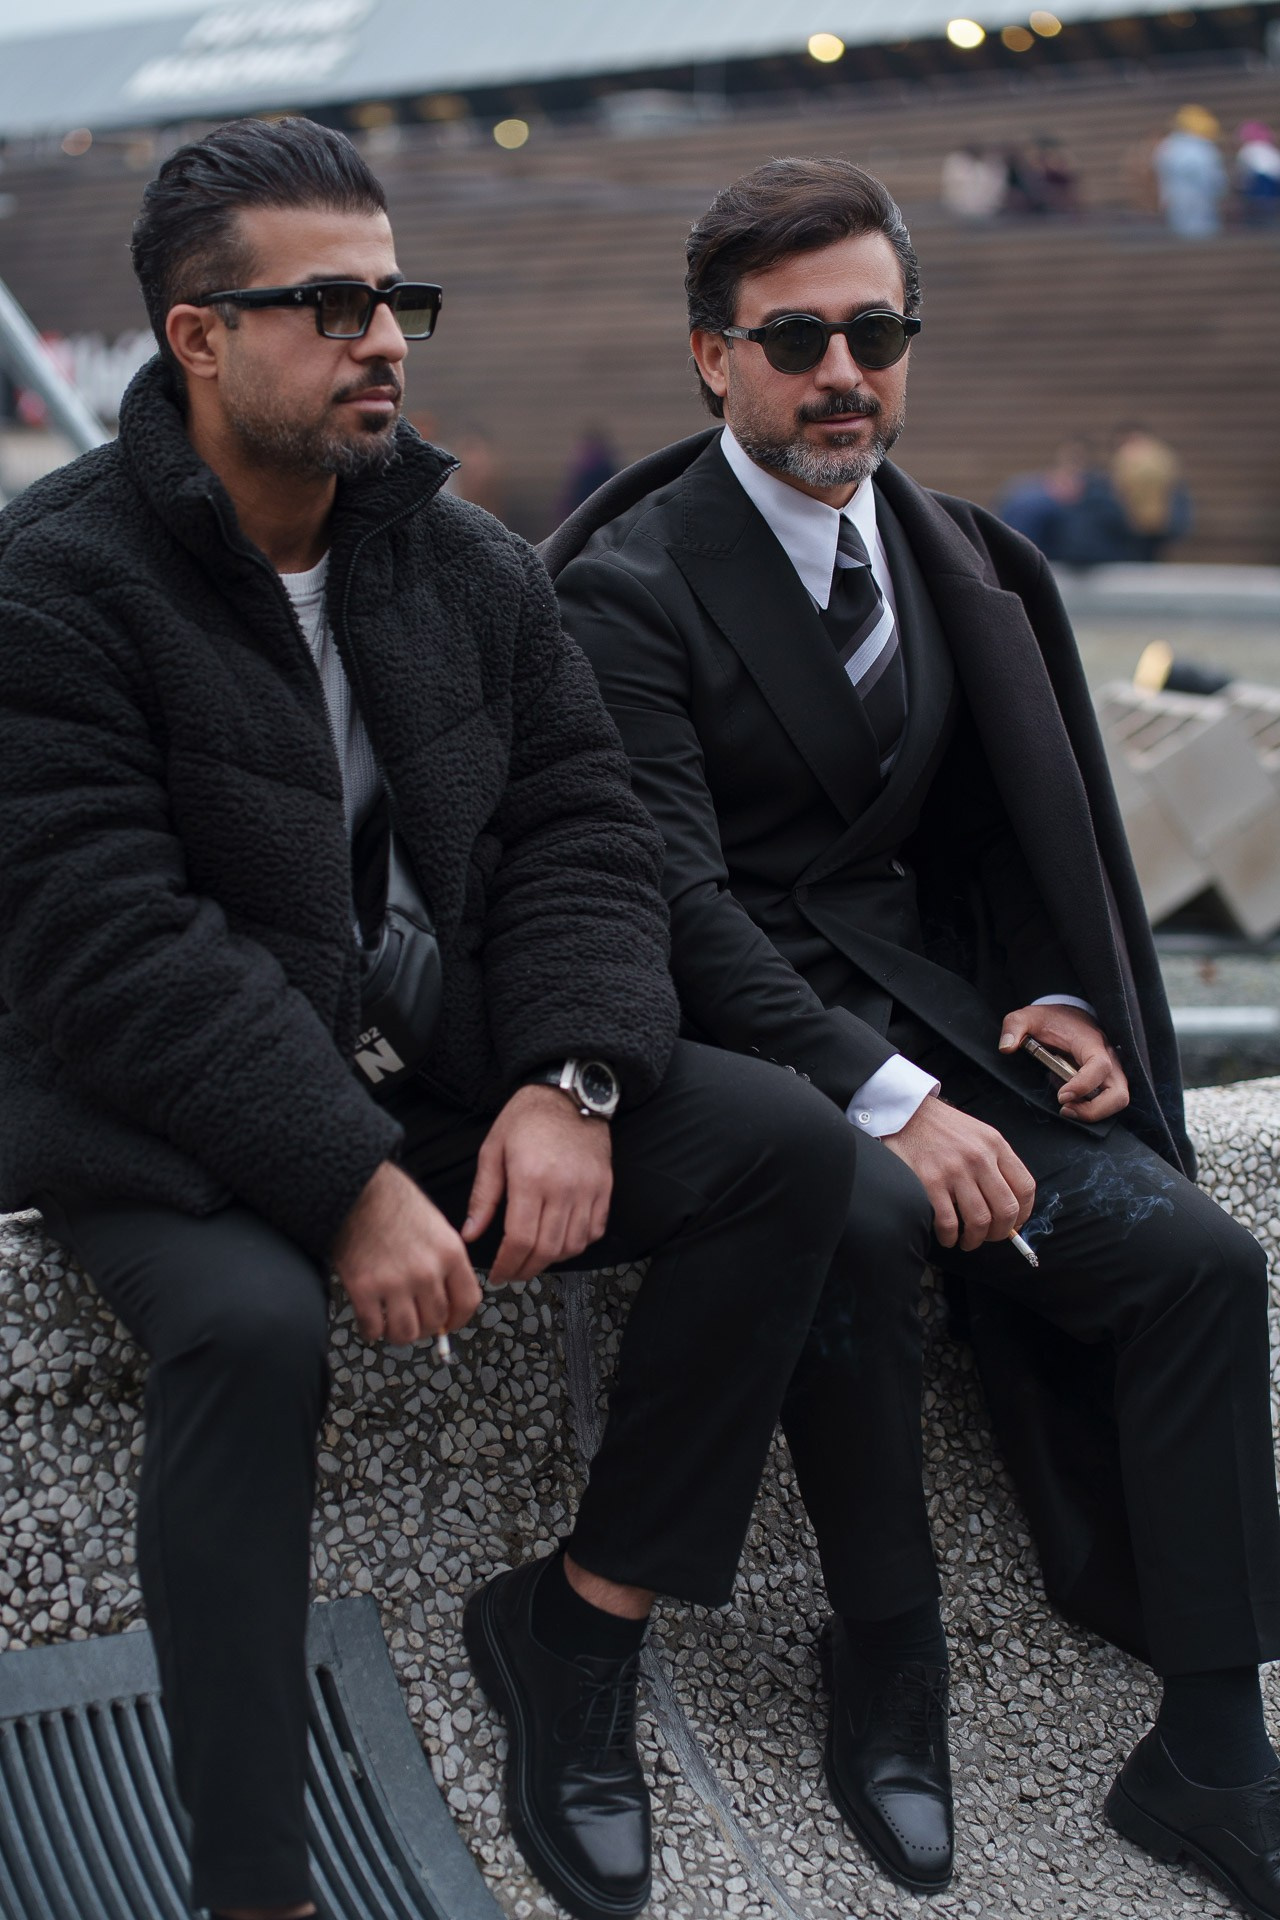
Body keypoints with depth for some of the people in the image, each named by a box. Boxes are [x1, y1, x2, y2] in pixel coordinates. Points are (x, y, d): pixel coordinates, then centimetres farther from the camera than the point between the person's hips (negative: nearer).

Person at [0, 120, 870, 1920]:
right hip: (167, 1118, -5)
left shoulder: (468, 563, 7)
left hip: (441, 1069, 6)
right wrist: (346, 1181, -27)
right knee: (251, 1324, -36)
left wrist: (569, 1081, -15)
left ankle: (580, 1623, -2)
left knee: (788, 1144, -12)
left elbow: (583, 833, 4)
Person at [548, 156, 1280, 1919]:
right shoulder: (629, 585, -9)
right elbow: (675, 901, -17)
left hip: (921, 999, 6)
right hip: (724, 1028, -5)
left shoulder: (955, 563, 12)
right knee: (870, 1217, -37)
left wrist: (1063, 999, -1)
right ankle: (888, 1686, -16)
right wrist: (886, 1100, -25)